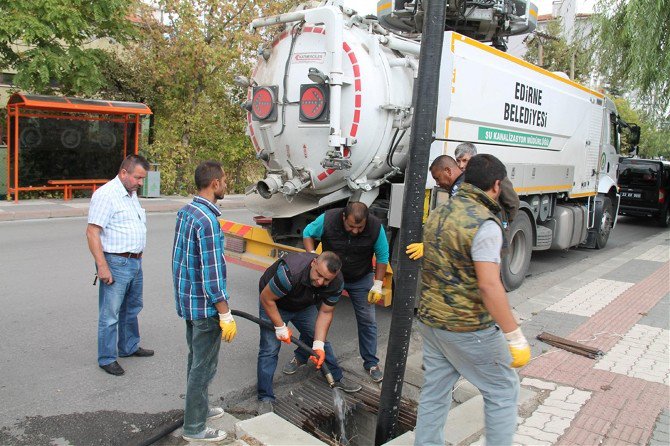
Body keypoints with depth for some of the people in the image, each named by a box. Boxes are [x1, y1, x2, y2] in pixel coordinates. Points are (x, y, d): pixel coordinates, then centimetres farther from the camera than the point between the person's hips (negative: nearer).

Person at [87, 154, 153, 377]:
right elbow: (92, 232, -20)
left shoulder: (131, 194, 13)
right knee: (110, 315, 1)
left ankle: (129, 347, 36)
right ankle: (107, 358, 13)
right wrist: (102, 266, -23)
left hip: (135, 262, 9)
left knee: (131, 308, 21)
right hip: (115, 264, -9)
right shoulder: (106, 194, -15)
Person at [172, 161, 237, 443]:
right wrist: (226, 315, -19)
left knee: (196, 360, 23)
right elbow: (212, 275, -25)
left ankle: (198, 409, 40)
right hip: (205, 306, -9)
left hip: (188, 300, 9)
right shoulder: (208, 221, -24)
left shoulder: (185, 211, 5)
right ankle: (194, 428, 19)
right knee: (204, 366, 5)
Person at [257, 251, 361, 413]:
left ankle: (337, 378, 25)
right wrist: (280, 327, -25)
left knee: (318, 337, 6)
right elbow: (266, 298, -28)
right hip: (274, 304, -4)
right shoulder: (290, 272, -42)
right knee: (269, 349, -11)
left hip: (304, 305, 5)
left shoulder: (336, 283, -24)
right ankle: (266, 399, 0)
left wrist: (318, 345, -21)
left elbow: (325, 313, -14)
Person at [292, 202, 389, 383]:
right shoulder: (327, 219, -27)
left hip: (361, 280, 0)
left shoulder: (376, 227, -25)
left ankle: (371, 363, 23)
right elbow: (307, 233, -7)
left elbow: (382, 256, -9)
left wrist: (377, 285, -10)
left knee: (367, 321, 4)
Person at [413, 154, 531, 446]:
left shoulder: (438, 213, 6)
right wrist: (515, 337, -20)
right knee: (503, 390, 11)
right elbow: (489, 286, -25)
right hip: (469, 328, -7)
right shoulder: (484, 224, -19)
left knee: (434, 392, 18)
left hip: (430, 320, 8)